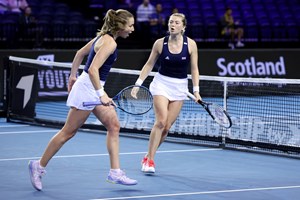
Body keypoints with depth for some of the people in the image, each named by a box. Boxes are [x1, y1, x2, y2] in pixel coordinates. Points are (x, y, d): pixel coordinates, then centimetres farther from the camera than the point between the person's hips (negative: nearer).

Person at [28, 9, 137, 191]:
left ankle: (115, 172, 5)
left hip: (96, 89, 10)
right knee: (69, 132, 0)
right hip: (87, 89, -10)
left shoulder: (103, 37, 10)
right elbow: (93, 70, -28)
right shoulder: (109, 43, -19)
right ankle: (39, 166, 11)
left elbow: (80, 53, 21)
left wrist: (73, 75, 27)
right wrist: (101, 94, -28)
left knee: (114, 125, 4)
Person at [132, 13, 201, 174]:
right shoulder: (160, 43, -6)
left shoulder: (190, 44, -5)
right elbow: (149, 65, 3)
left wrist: (196, 90, -7)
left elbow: (194, 69, 0)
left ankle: (148, 157, 18)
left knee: (166, 127, 1)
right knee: (161, 121, -18)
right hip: (162, 83, -2)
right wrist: (138, 83, -4)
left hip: (180, 87, 2)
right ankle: (149, 160, -10)